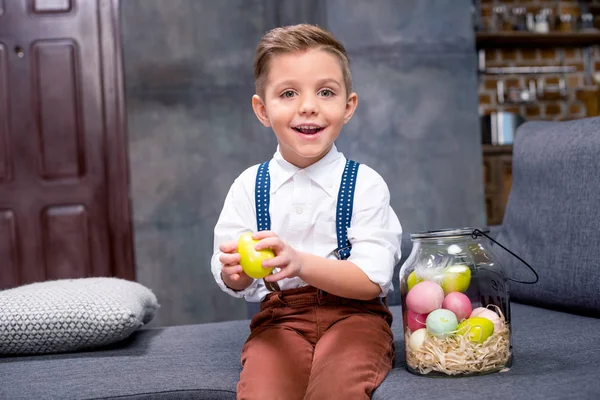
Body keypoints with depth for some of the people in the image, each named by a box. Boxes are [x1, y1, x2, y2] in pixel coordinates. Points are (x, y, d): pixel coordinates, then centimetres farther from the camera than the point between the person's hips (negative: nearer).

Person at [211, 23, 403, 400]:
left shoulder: (365, 184, -3)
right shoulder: (249, 186, 4)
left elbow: (373, 280, -11)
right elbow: (228, 276, 4)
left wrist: (300, 263, -27)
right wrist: (236, 273, -22)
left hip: (352, 312, -1)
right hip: (280, 316, 2)